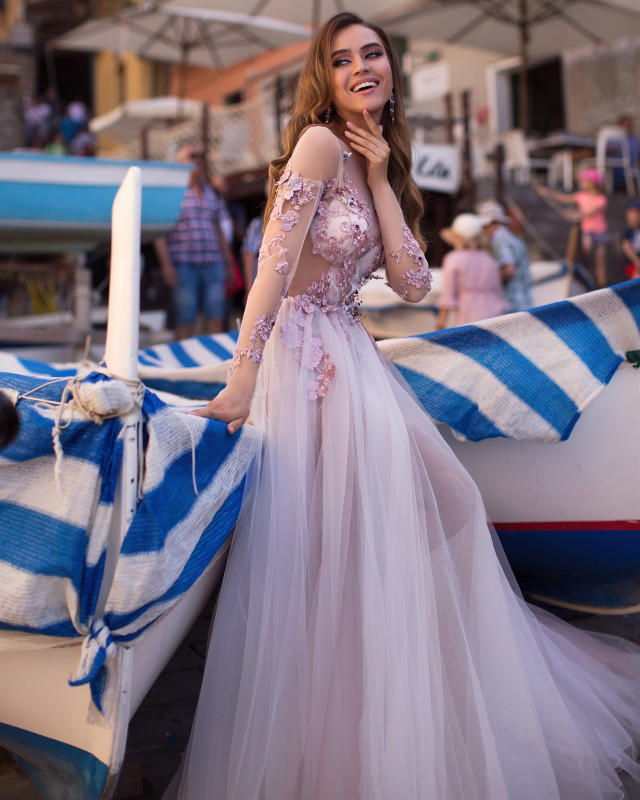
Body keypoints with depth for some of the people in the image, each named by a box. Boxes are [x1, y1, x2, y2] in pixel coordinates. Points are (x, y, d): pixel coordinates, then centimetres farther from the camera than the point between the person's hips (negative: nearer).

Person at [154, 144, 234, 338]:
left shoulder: (210, 192, 18)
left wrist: (228, 261, 16)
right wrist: (166, 264, -11)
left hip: (213, 263, 5)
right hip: (184, 264, -4)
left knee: (216, 317, 2)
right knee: (185, 319, -2)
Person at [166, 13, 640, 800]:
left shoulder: (379, 164, 15)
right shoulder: (320, 143, -10)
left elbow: (412, 282, 2)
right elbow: (275, 261, -21)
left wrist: (380, 179, -2)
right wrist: (243, 375, -28)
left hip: (354, 358, 9)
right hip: (304, 358, -9)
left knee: (442, 506, 9)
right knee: (326, 551, -5)